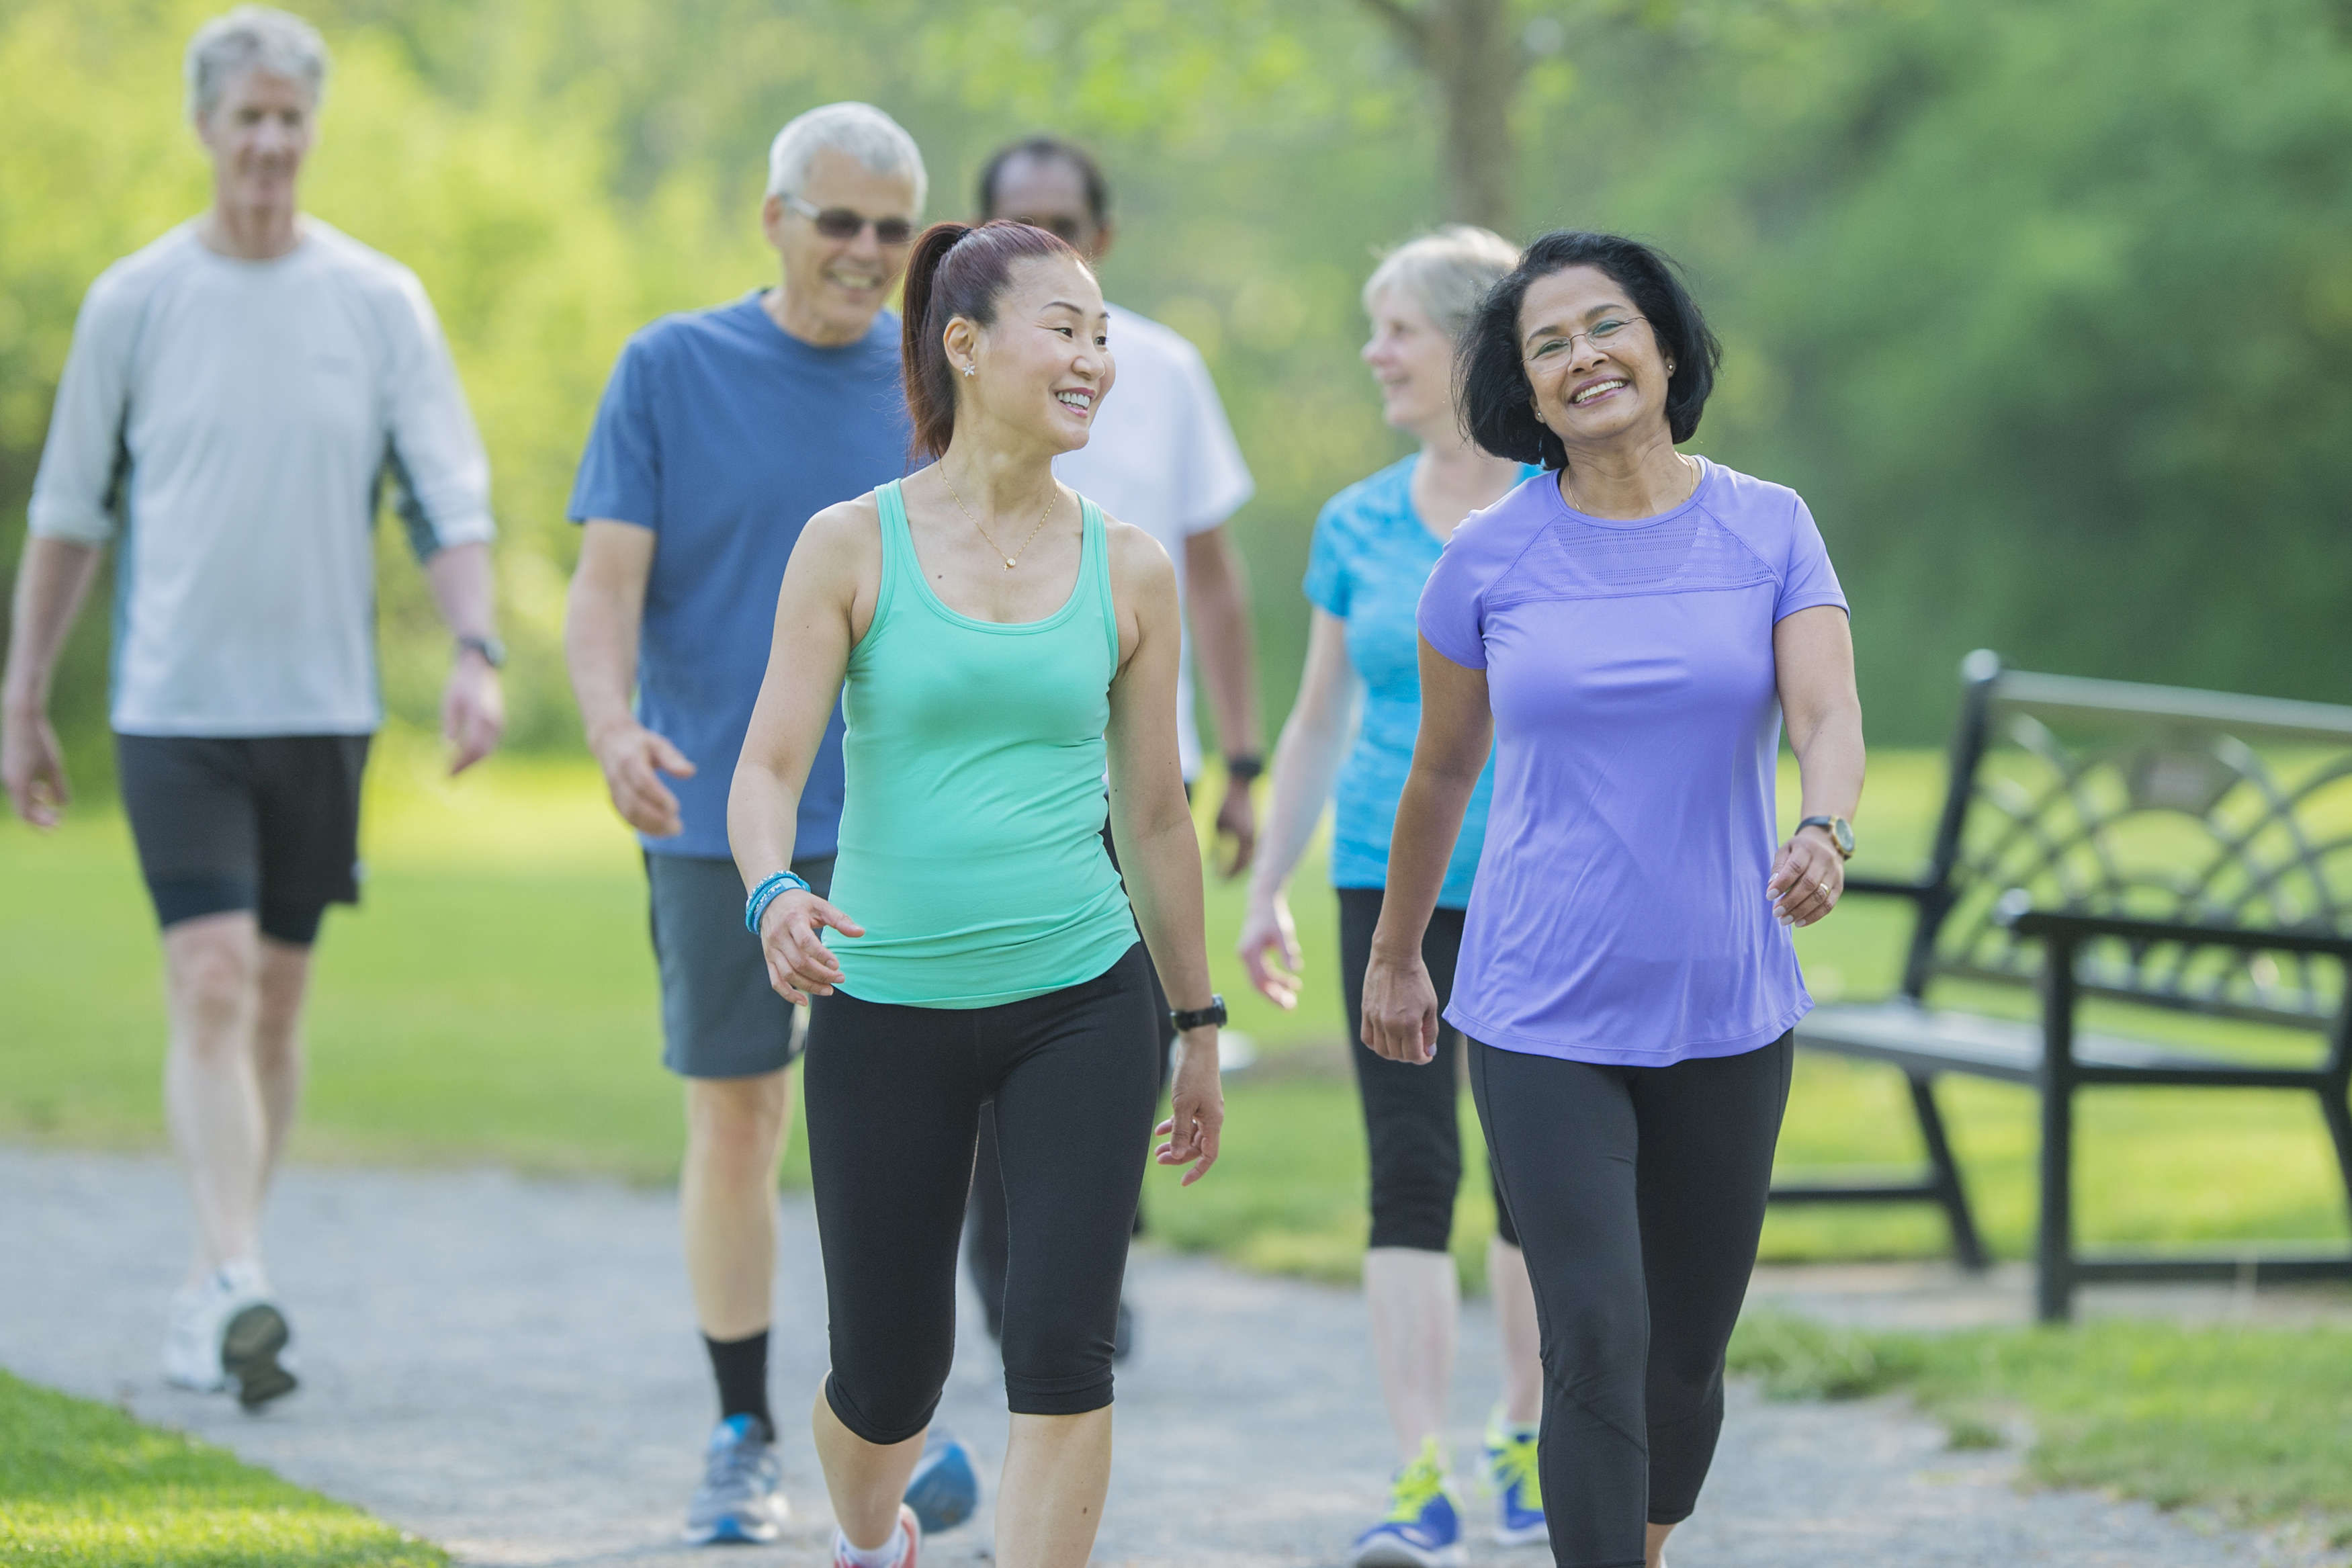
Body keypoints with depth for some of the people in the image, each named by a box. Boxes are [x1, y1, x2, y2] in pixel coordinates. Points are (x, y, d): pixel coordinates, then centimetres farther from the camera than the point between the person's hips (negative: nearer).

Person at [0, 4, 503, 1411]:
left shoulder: (381, 303, 3)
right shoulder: (136, 302, 2)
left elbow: (453, 498, 0)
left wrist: (477, 651, -17)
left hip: (322, 706, 2)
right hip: (175, 706, -2)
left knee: (278, 1004, 9)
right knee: (213, 988, -15)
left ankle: (212, 1292, 21)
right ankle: (239, 1285, -22)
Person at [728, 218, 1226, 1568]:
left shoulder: (1128, 570, 3)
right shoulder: (855, 547, -3)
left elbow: (1156, 813, 11)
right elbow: (769, 767, -7)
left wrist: (1201, 1028, 15)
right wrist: (775, 892, -28)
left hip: (1083, 1001, 1)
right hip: (888, 1008, -1)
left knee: (1063, 1346, -13)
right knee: (888, 1378, 9)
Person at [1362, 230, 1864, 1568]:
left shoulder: (1769, 531, -1)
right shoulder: (1491, 561, -1)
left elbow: (1830, 719, -14)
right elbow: (1442, 773, 12)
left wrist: (1822, 835, -36)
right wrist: (1394, 956, 20)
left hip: (1724, 1008, 2)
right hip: (1543, 1018, -1)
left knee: (1686, 1356, 12)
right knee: (1598, 1346, -13)